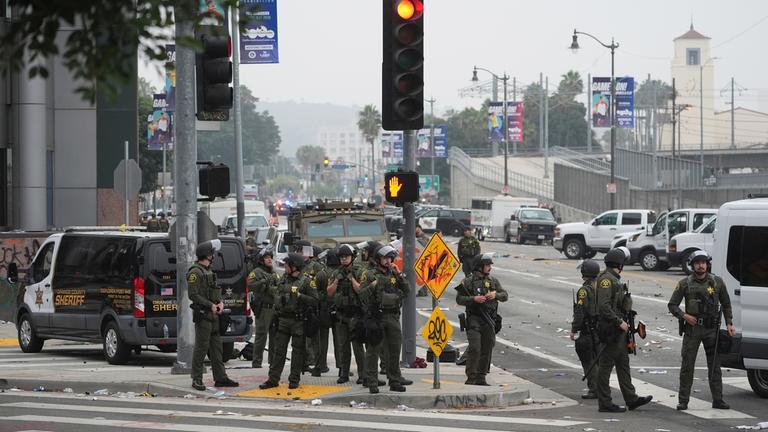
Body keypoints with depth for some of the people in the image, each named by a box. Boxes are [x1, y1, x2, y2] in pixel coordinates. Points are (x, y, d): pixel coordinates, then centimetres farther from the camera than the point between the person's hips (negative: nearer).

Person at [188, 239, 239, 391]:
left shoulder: (208, 271, 18)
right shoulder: (195, 272, -12)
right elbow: (193, 295, -18)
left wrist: (220, 302, 3)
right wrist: (211, 305, -16)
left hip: (213, 315, 9)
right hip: (203, 315, -9)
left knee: (216, 347, 11)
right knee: (201, 347, -7)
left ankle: (220, 378, 15)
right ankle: (197, 379, -3)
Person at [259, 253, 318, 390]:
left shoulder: (305, 281, -8)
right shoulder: (283, 278, 9)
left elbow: (315, 301, -12)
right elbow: (276, 294, 24)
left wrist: (300, 296, -22)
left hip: (298, 321, -5)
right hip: (283, 319, 5)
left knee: (297, 351, 3)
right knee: (279, 350, 4)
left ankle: (294, 380, 10)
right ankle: (273, 379, 7)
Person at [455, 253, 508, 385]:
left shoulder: (493, 281, 11)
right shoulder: (468, 282, -2)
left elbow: (505, 295, 11)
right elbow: (459, 299, -4)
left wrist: (496, 295, -9)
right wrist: (474, 299, -17)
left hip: (489, 320, 5)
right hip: (474, 320, -5)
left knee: (487, 349, 7)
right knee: (474, 349, -13)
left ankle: (481, 378, 15)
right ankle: (471, 378, -8)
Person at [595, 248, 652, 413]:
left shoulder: (614, 279, 17)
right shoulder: (606, 279, -15)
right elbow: (604, 305, -24)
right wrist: (619, 322, -23)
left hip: (618, 330, 11)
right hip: (611, 329, -11)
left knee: (623, 364, 13)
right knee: (606, 365, -5)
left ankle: (631, 399, 19)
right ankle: (604, 403, -2)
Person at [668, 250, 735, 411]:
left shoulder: (717, 282, 6)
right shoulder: (685, 283, 1)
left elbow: (726, 304, 15)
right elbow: (672, 305, 5)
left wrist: (729, 323, 5)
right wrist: (684, 316, -12)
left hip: (712, 329, 2)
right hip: (693, 328, -2)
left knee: (715, 365, 5)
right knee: (687, 365, -2)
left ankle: (717, 400, 10)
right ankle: (683, 401, 1)